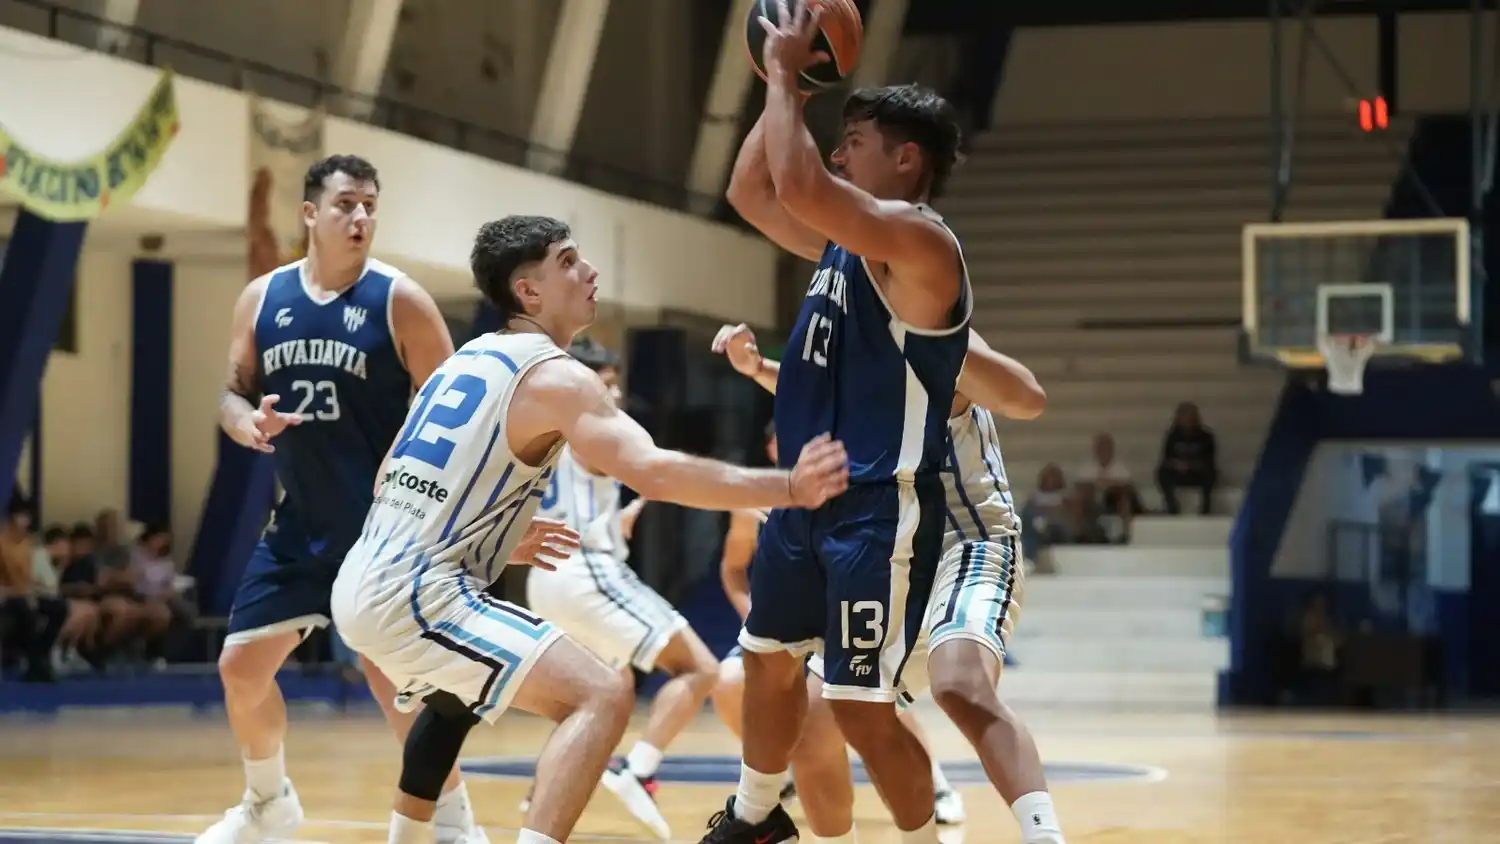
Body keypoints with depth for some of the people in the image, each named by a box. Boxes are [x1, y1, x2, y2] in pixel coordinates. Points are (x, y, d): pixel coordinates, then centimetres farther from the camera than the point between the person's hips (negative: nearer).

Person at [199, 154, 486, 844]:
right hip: (300, 524, 5)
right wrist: (248, 422, -13)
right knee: (241, 666, 6)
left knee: (392, 673, -13)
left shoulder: (399, 300, -9)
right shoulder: (263, 299, 3)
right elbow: (233, 394, 11)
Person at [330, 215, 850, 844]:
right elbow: (653, 472, -24)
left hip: (363, 584, 10)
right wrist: (790, 489, -25)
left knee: (454, 696, 38)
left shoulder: (468, 359, 18)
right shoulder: (552, 375, -9)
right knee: (600, 696, -17)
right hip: (414, 597, -10)